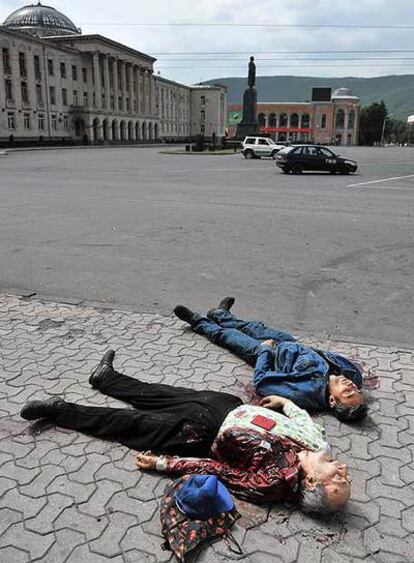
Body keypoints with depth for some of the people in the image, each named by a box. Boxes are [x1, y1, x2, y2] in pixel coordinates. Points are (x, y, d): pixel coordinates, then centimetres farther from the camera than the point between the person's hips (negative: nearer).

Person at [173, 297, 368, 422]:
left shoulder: (306, 393, -45)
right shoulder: (353, 374, -30)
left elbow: (260, 382, -34)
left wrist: (265, 349, -24)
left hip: (271, 353, -5)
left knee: (226, 335, 12)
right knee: (258, 328, 26)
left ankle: (199, 322, 44)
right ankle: (220, 315, 56)